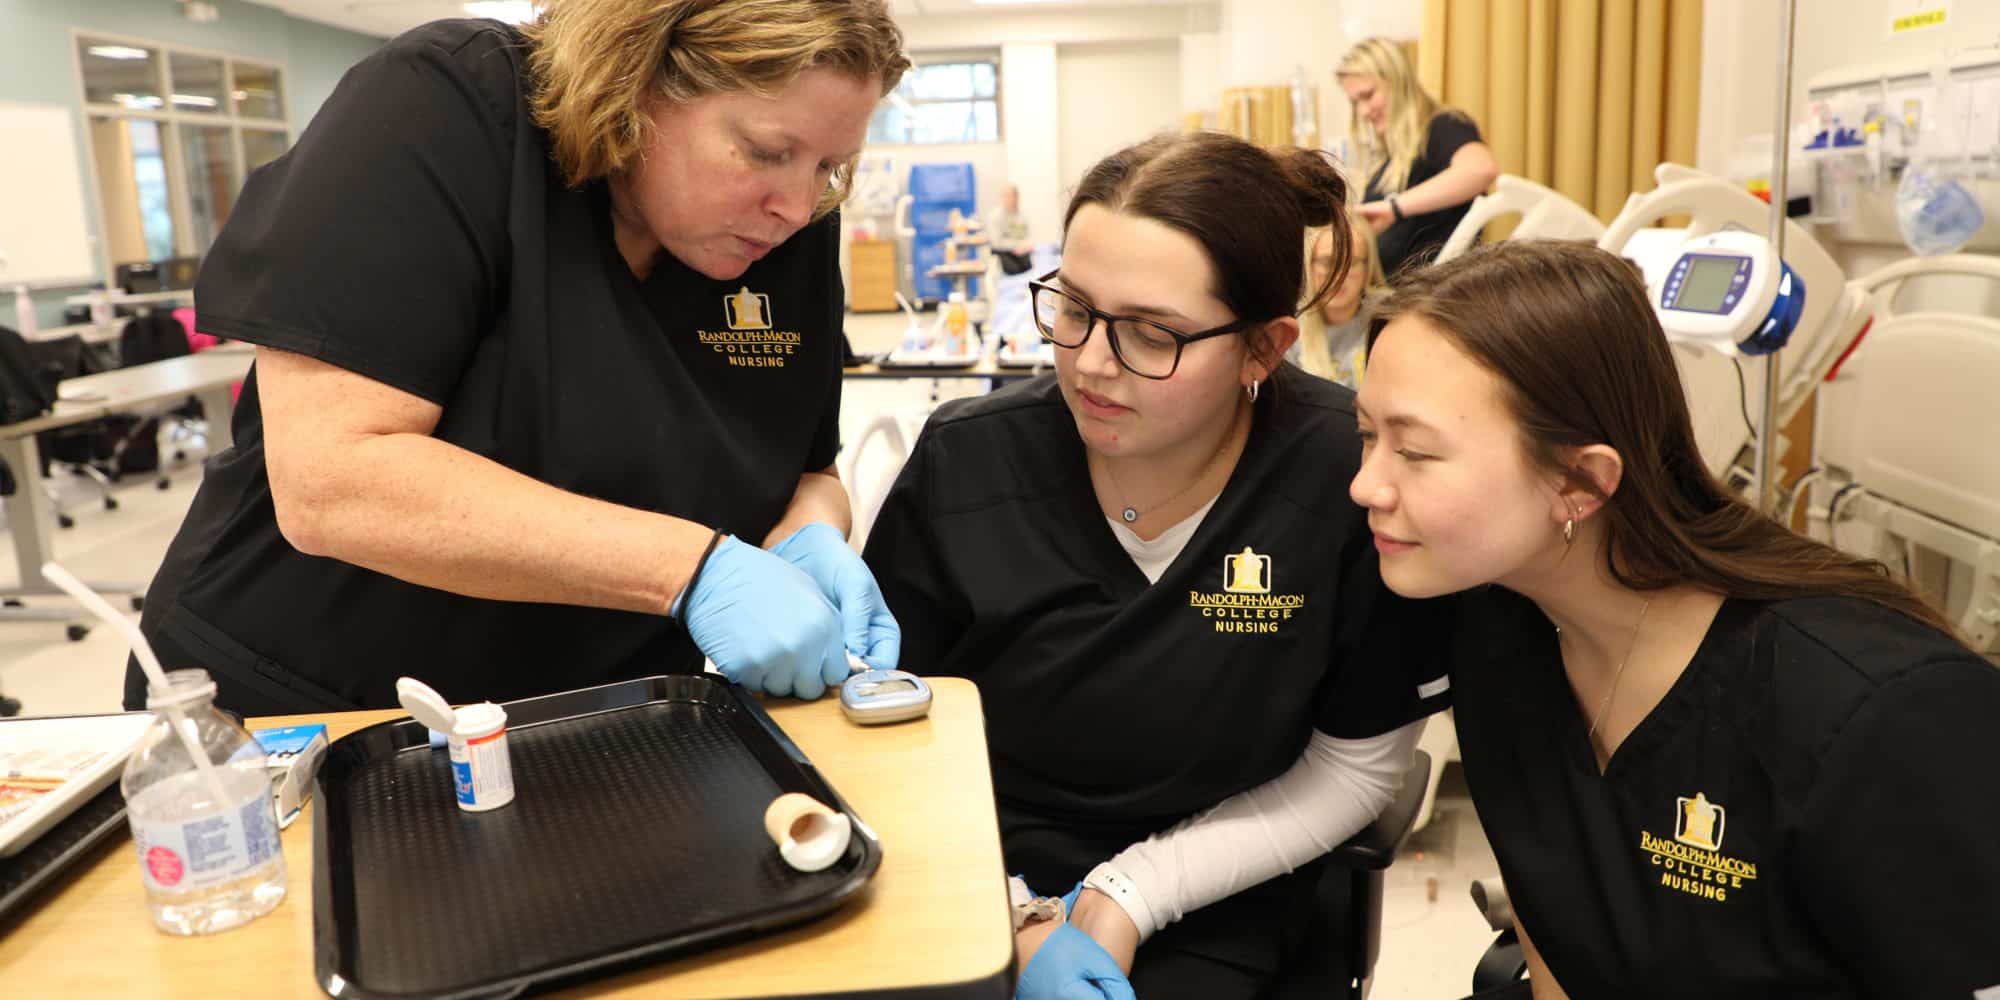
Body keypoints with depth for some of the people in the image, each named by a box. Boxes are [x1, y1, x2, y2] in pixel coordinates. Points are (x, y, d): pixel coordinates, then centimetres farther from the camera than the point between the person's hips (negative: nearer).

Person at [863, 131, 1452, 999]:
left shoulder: (1350, 476, -16)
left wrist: (1129, 898, -10)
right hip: (969, 903, 2)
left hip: (1215, 929, -1)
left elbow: (1354, 768, -5)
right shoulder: (965, 460, -11)